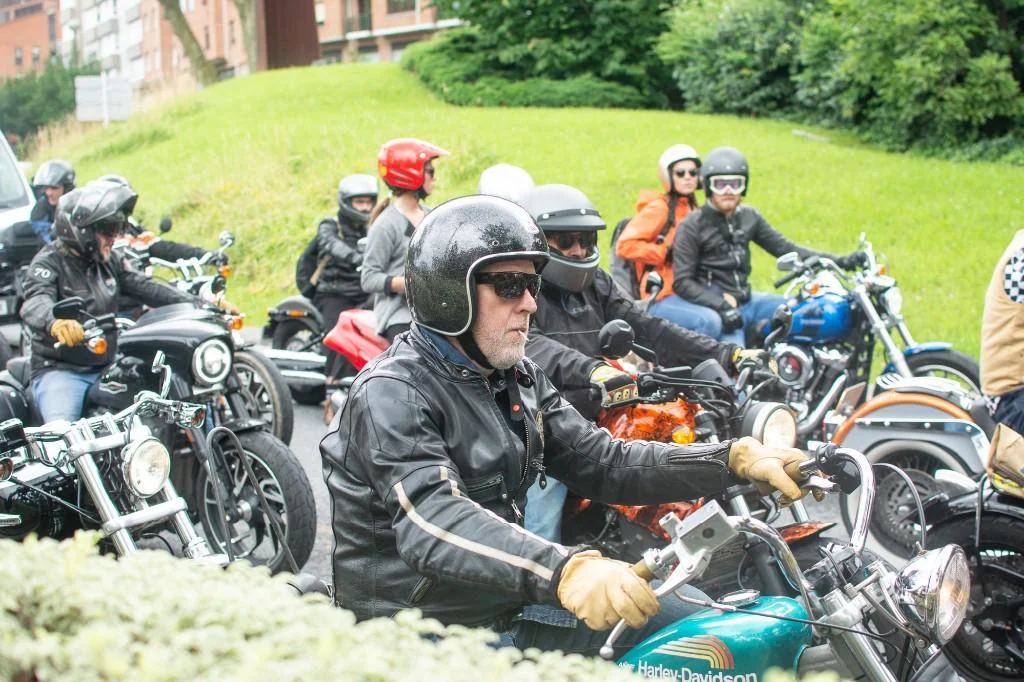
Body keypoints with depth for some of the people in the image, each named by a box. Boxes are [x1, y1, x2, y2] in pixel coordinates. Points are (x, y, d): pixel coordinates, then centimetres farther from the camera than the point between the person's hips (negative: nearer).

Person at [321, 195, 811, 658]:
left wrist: (736, 460, -4)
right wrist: (564, 571, -51)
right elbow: (432, 523, -35)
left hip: (508, 603, 9)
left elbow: (604, 463, 8)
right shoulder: (392, 393, -19)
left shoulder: (517, 379, 10)